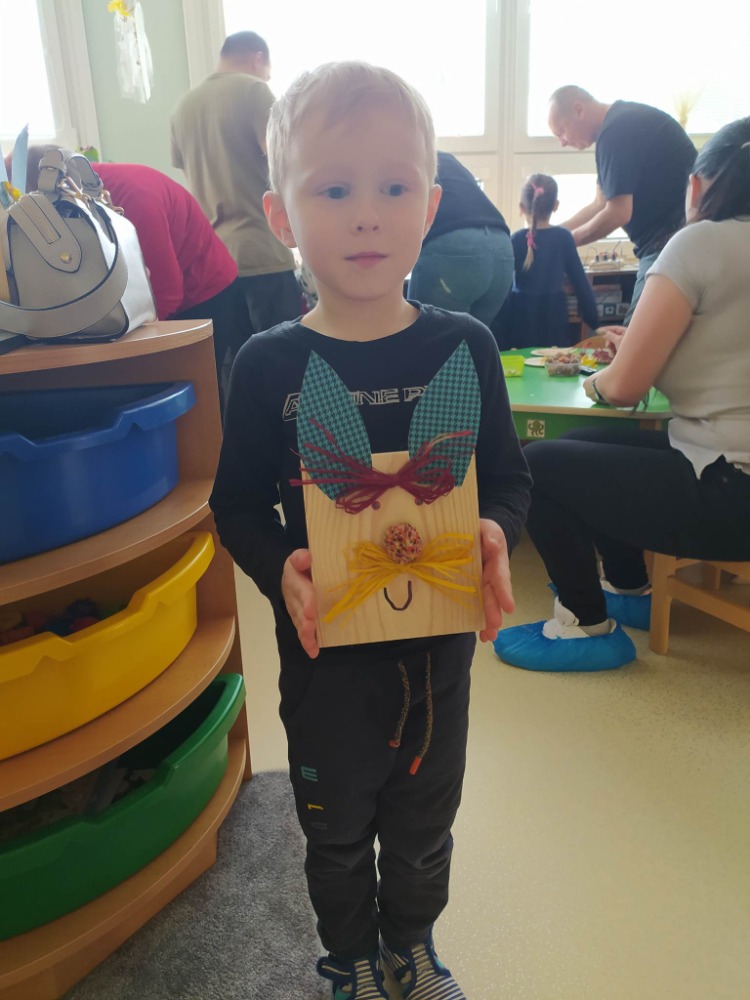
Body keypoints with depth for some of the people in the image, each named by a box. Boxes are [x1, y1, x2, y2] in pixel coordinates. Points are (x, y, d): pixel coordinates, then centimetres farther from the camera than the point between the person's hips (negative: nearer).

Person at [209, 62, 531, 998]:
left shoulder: (464, 347, -9)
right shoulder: (268, 365, -13)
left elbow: (507, 476, -1)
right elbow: (238, 504, -6)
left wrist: (494, 534, -21)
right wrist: (279, 569, -24)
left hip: (439, 643, 2)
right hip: (325, 648, -1)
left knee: (425, 821, 25)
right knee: (337, 829, 23)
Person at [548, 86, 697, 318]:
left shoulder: (616, 130, -15)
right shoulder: (623, 122, 16)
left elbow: (617, 213, -18)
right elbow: (601, 205, 19)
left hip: (671, 241, -10)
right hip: (670, 240, 10)